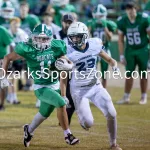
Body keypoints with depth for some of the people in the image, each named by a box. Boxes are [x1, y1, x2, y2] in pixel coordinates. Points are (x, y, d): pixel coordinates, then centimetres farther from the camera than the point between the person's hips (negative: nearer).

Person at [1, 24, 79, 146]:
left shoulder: (55, 48, -5)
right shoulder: (28, 49, -15)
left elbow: (69, 64, 5)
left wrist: (66, 65, -19)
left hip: (54, 85, 5)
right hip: (41, 87, -5)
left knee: (44, 114, 20)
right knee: (61, 104, -25)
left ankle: (29, 130, 49)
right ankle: (68, 135, -12)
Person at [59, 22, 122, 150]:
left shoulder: (94, 45, -9)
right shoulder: (69, 53, -19)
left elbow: (109, 60, 4)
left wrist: (115, 65, -19)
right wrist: (63, 96, -15)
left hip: (95, 86, 3)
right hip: (79, 90, -3)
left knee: (111, 114, -6)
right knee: (88, 123, -9)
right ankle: (82, 118, 29)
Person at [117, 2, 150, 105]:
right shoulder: (122, 21, -6)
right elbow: (121, 40, 2)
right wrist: (122, 55, 1)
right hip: (130, 50, 2)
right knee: (129, 75, 4)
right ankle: (126, 97, 10)